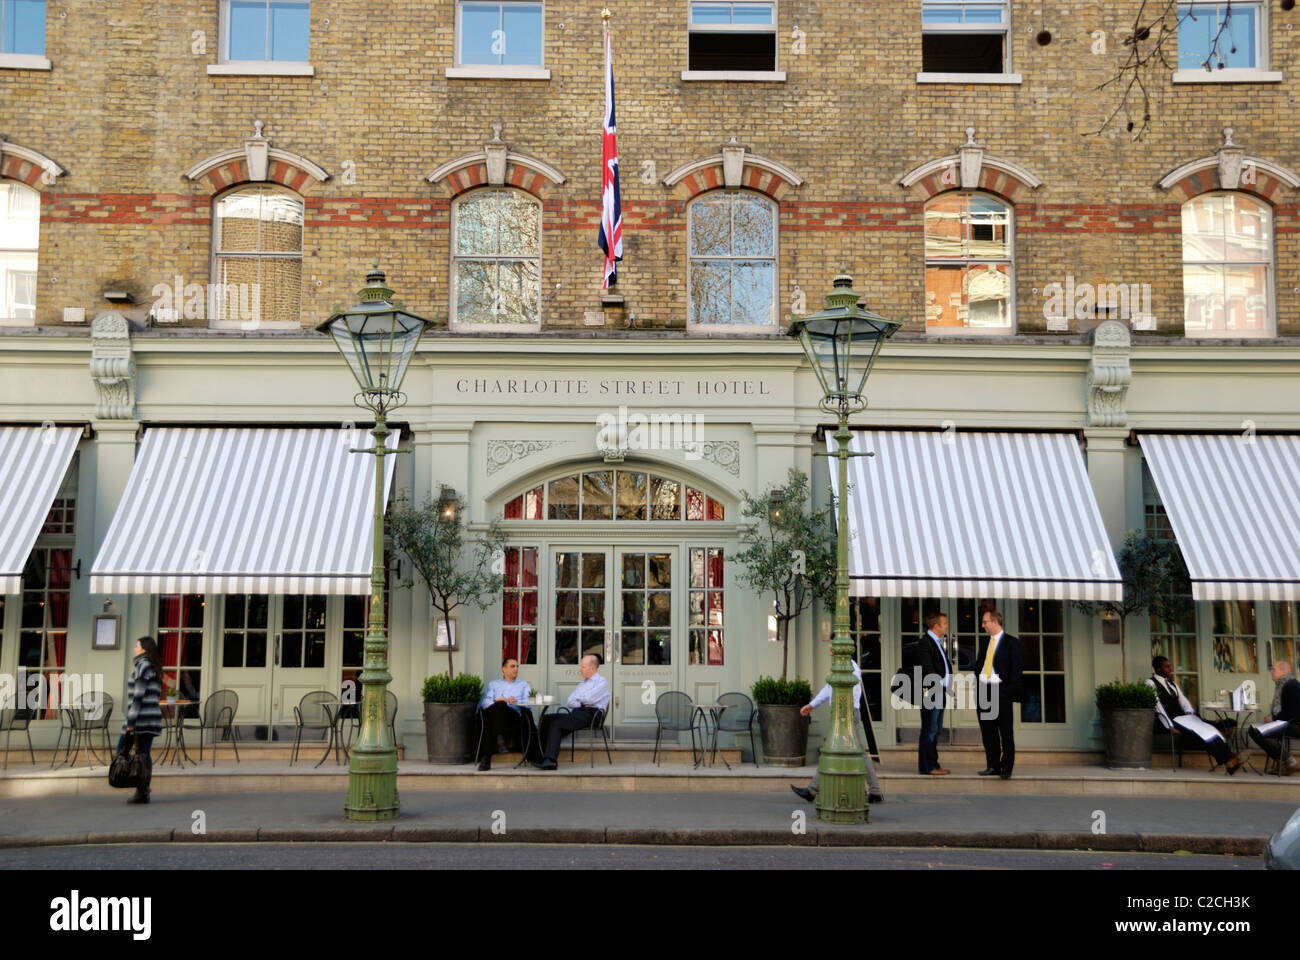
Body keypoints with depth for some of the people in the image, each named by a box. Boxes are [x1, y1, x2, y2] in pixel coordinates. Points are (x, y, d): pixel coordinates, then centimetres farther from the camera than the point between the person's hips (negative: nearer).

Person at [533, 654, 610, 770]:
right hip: (576, 713, 8)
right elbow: (569, 701, 18)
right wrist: (579, 704, -3)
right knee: (546, 718, -13)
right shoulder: (583, 683, 30)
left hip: (589, 714, -8)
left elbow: (589, 698, -12)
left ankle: (550, 759, -33)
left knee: (556, 723, -26)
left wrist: (577, 699, 7)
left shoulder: (602, 682, 5)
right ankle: (543, 755, -21)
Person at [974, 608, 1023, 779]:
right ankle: (992, 766, 14)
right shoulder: (984, 642, 16)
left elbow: (1016, 669, -3)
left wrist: (1010, 691, -10)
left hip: (1001, 690, -6)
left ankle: (1006, 768, 4)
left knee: (1006, 732, -1)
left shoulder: (1012, 642, -1)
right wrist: (977, 683, 7)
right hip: (983, 690, 6)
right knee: (987, 731, 7)